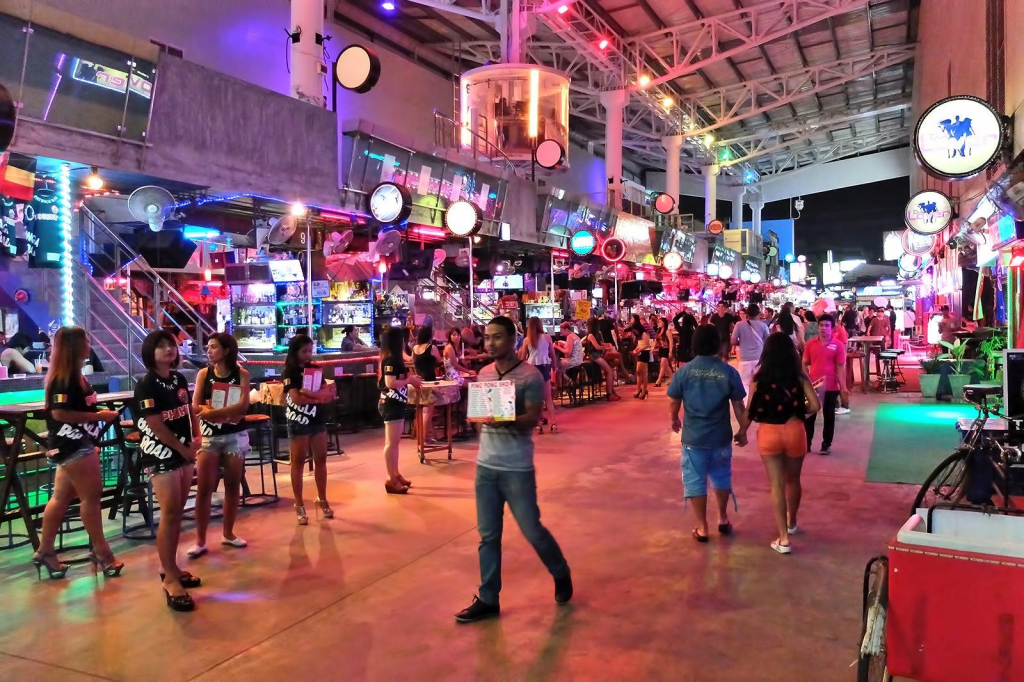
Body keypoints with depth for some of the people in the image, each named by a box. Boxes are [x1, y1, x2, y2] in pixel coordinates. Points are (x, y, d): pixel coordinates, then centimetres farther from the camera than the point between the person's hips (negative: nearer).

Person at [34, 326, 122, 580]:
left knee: (62, 497, 13)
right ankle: (101, 553, 5)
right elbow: (59, 413, -23)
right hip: (72, 444, -10)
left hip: (76, 443, 10)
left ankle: (44, 552, 21)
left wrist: (99, 415, 12)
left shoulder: (73, 374, 14)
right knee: (91, 495, -3)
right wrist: (98, 416, -19)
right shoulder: (63, 378, -16)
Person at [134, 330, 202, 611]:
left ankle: (171, 568, 25)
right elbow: (155, 425, -16)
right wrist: (183, 449, -11)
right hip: (162, 456, -7)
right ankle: (170, 580, 1)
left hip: (184, 454, 7)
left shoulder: (179, 379, 9)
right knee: (169, 514, -6)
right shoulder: (146, 385, -12)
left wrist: (197, 438, -2)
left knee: (177, 513, 13)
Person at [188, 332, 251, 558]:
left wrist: (212, 411, -20)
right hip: (208, 436, 0)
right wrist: (228, 412, -19)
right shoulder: (203, 374, 0)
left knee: (233, 486, 9)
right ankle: (200, 540, 5)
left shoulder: (242, 374, -3)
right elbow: (196, 407, -7)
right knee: (204, 488, -3)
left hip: (235, 436, 0)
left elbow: (243, 405, -14)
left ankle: (228, 533, 23)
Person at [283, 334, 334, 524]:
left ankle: (322, 500, 21)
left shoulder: (315, 369, 11)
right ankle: (299, 506, 7)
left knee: (321, 460, 9)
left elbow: (328, 393, 2)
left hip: (317, 421, 5)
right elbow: (297, 398, -19)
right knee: (298, 463, 2)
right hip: (298, 423, -5)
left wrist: (310, 393, -17)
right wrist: (318, 397, -9)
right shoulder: (289, 373, -6)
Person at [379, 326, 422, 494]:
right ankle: (391, 480, -1)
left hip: (394, 403, 10)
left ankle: (395, 475, 25)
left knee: (394, 442, 16)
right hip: (391, 404, -10)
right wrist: (410, 380, -14)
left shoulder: (391, 358, 12)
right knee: (392, 443, -5)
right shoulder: (391, 360, -17)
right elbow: (390, 383, -25)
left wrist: (410, 379, 9)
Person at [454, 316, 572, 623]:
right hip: (485, 465, 5)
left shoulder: (530, 375, -10)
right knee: (488, 535, 8)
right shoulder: (483, 374, 8)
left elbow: (533, 418, -16)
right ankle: (488, 599, 19)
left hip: (517, 468, -5)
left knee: (532, 530, 4)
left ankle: (561, 575, 31)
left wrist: (505, 420, -31)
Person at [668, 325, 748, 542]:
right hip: (720, 436, 2)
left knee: (695, 481, 10)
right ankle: (723, 519, 37)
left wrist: (674, 419, 18)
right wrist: (743, 430, 10)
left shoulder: (684, 371, -9)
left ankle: (702, 528, 16)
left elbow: (674, 403, -2)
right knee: (722, 478, 22)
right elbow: (738, 406, -4)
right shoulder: (729, 372, -8)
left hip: (693, 436, -1)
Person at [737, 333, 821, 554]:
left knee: (776, 484, 6)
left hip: (768, 433, -2)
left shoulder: (759, 378, -8)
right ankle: (791, 522, 45)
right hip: (794, 431, 2)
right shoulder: (799, 376, -5)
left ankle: (783, 538, 7)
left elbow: (751, 410, -5)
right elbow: (815, 405, -7)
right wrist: (798, 410, 12)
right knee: (792, 480, 23)